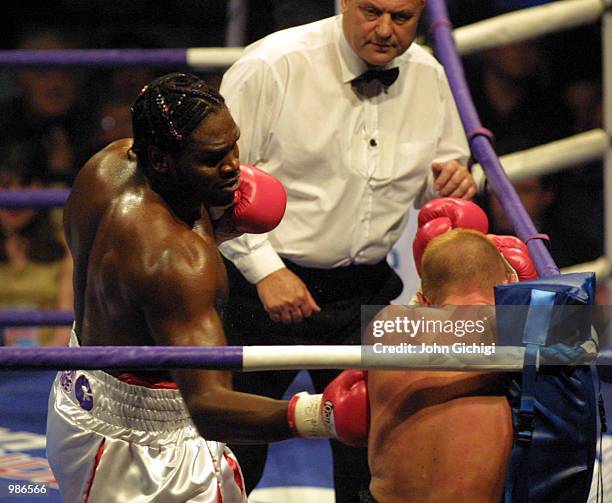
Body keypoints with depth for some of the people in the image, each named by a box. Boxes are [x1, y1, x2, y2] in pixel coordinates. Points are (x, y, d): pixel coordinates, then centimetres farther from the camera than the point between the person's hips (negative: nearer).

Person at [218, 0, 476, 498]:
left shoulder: (428, 77, 1)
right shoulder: (271, 67, -15)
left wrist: (453, 182, -8)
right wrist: (265, 268, -20)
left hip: (364, 293, 4)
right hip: (263, 288, -4)